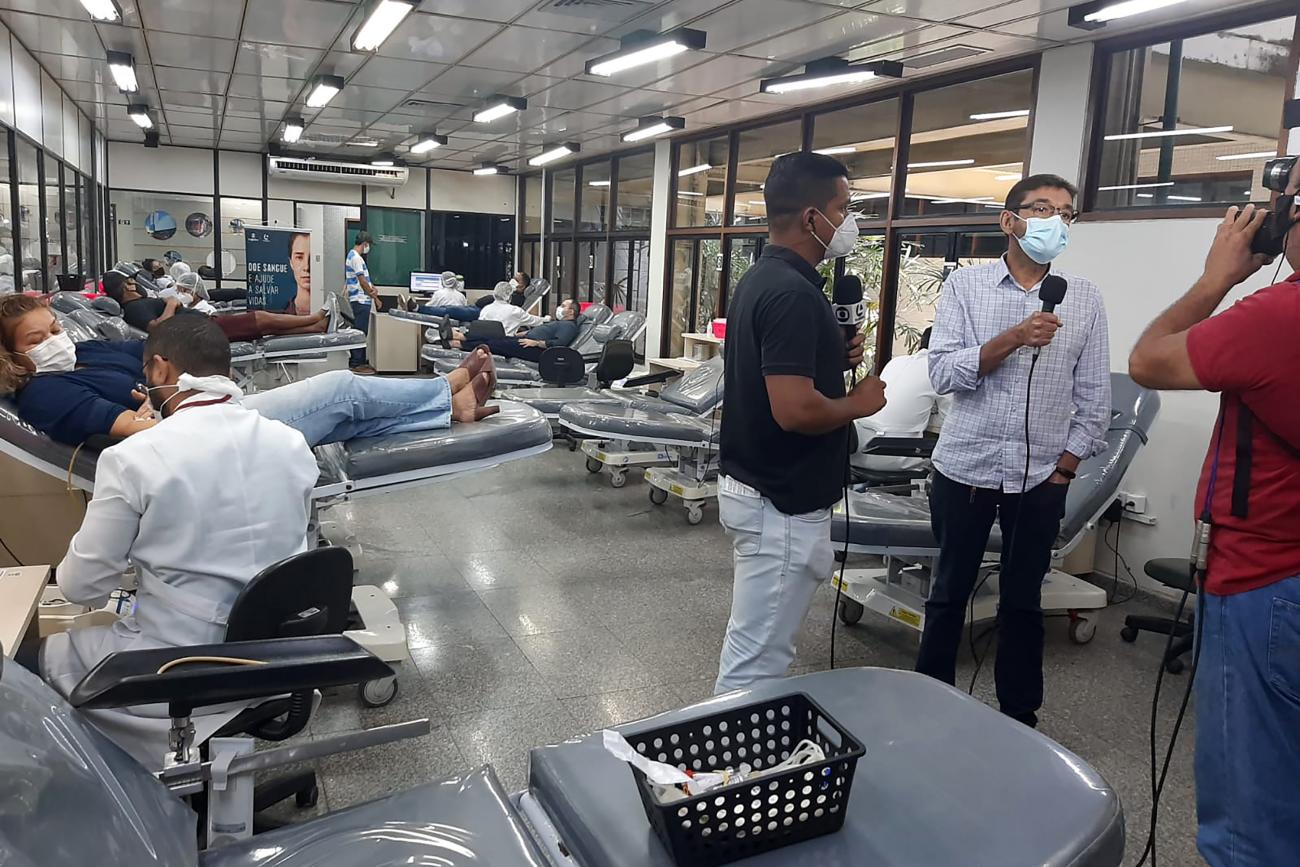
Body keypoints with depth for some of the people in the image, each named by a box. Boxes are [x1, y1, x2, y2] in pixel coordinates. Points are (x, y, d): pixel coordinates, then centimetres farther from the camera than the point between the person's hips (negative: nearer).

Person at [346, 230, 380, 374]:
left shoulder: (352, 255, 18)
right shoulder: (356, 257, -15)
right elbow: (362, 281, -16)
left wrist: (371, 289, 1)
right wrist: (376, 298, -9)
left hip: (360, 301, 10)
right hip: (361, 301, -10)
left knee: (360, 333, 13)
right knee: (360, 333, -7)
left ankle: (360, 361, 18)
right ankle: (357, 364, -5)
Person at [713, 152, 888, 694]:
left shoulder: (760, 278, 10)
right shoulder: (793, 292, -21)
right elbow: (795, 410, -29)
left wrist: (835, 359, 6)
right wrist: (858, 403, -10)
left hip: (750, 486, 11)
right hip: (782, 504, -11)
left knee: (755, 647, 22)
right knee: (756, 659, 1)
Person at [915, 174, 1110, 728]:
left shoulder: (1084, 299, 2)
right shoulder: (965, 286, -2)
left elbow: (1093, 396, 4)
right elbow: (942, 373, -11)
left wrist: (1067, 464, -1)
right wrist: (1012, 339, -22)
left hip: (1041, 477, 1)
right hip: (966, 468, -1)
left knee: (1022, 600, 13)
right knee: (949, 593, 11)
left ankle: (1020, 717, 28)